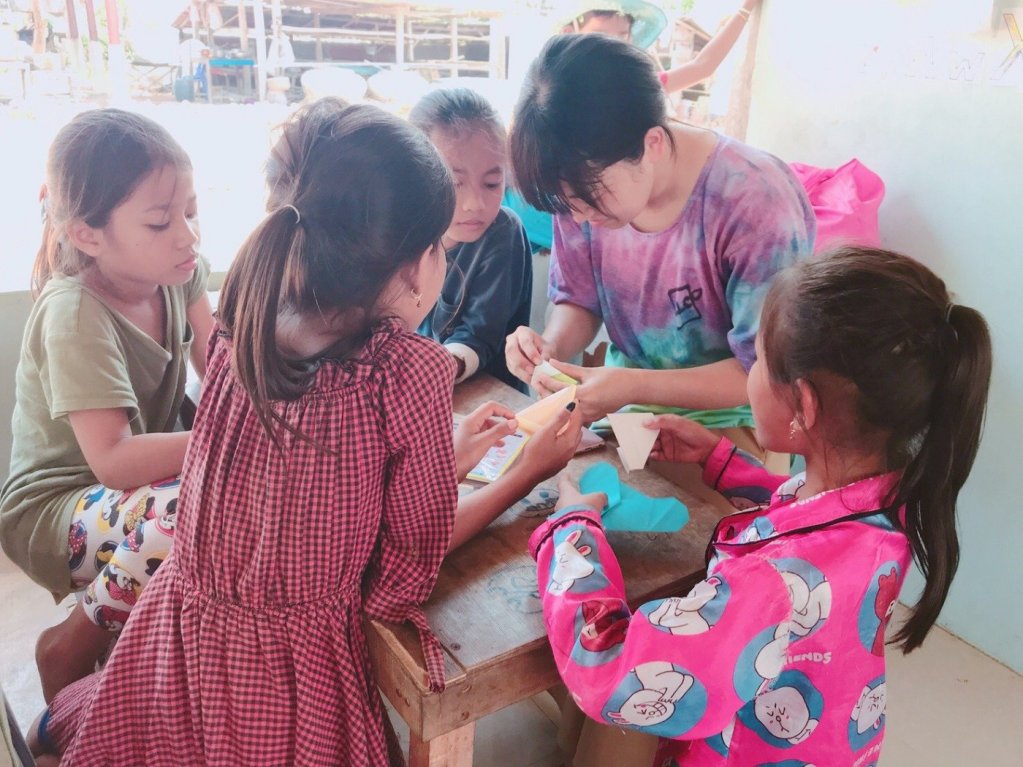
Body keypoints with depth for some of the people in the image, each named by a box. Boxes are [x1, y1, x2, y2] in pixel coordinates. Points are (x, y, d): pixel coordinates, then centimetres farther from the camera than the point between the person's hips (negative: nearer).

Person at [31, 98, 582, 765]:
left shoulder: (240, 332, -7)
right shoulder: (411, 370, -24)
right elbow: (408, 572, -13)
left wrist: (447, 456, 12)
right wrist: (525, 473, -2)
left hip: (179, 638, 6)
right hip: (289, 674, -6)